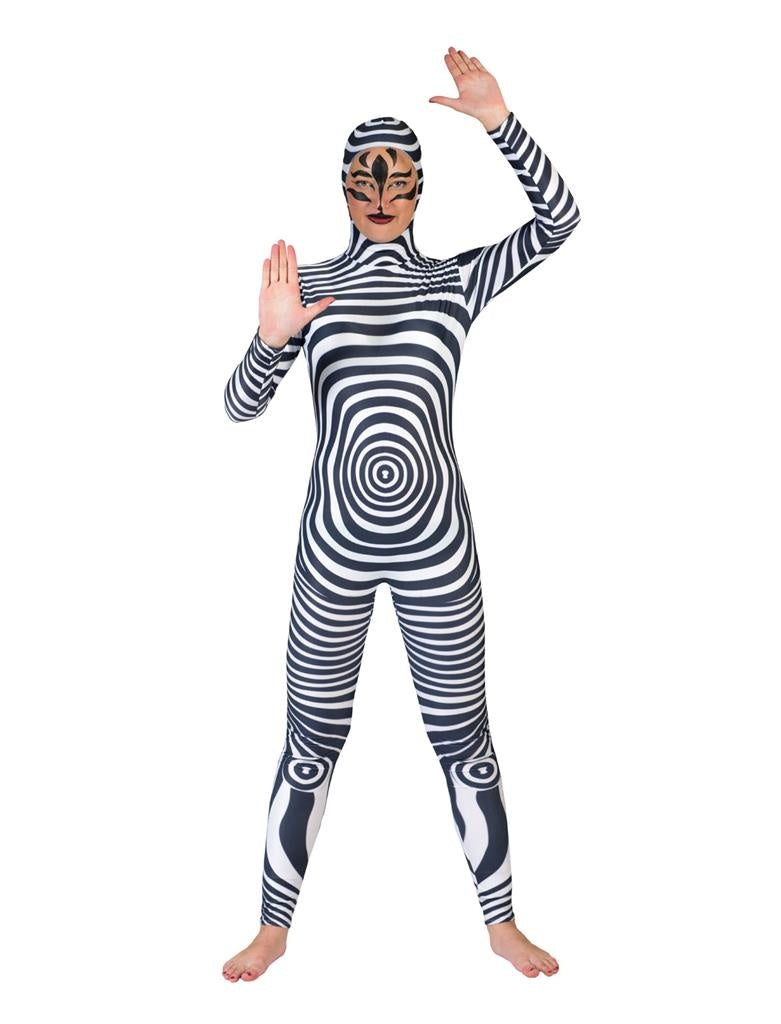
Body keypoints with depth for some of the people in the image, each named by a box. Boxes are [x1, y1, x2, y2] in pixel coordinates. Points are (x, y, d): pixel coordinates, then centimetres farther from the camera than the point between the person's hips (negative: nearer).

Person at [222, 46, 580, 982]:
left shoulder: (457, 281, 4)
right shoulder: (307, 286, 3)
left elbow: (559, 220, -9)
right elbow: (239, 406, -4)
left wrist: (498, 120, -20)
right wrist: (271, 339, -25)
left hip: (436, 545, 0)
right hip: (334, 545, 0)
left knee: (463, 741, 12)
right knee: (311, 743, 11)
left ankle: (501, 922, 31)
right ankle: (274, 926, 30)